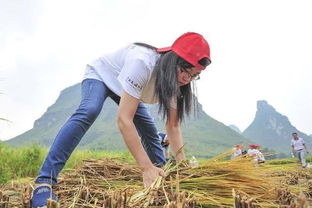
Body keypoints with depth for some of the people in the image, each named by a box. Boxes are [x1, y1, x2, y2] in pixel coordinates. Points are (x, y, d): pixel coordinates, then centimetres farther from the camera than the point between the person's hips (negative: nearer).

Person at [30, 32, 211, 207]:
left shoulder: (174, 79, -20)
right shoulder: (142, 63, -43)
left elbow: (173, 126, -16)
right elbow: (124, 119, -47)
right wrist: (147, 168, -49)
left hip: (125, 86, 7)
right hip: (100, 75, -6)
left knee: (150, 131, 0)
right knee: (89, 112, -36)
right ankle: (45, 181, -37)